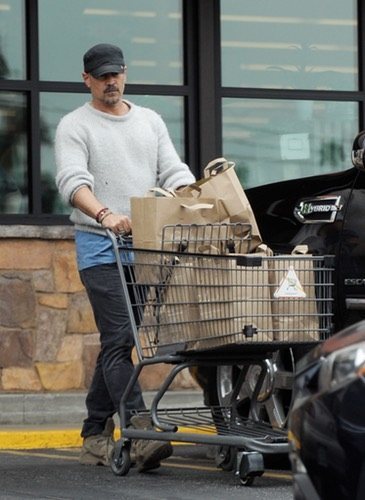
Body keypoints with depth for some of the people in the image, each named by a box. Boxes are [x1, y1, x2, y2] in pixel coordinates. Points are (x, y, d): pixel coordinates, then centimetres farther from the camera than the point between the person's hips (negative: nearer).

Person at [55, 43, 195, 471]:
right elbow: (72, 180, -16)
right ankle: (140, 429, -24)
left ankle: (95, 435, 17)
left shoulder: (150, 121, 16)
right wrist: (104, 214, -36)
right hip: (100, 247, -5)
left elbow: (174, 172, 10)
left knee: (116, 340, 10)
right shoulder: (75, 126, -1)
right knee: (119, 339, -14)